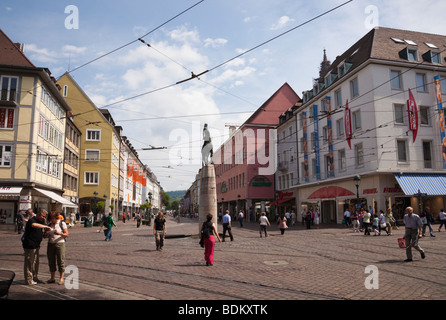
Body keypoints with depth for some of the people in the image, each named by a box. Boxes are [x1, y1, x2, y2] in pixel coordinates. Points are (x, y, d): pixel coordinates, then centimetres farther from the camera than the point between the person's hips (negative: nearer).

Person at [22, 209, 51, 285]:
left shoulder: (41, 221, 12)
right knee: (29, 262, -1)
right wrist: (46, 227, -42)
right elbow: (35, 225, -42)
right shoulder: (31, 220, -17)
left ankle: (34, 277, 29)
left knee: (36, 262, 17)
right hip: (29, 245, -9)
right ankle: (29, 280, 8)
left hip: (36, 245, 9)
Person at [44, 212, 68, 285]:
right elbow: (45, 236, 12)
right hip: (51, 244, 4)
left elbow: (66, 235, -6)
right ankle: (52, 278, 17)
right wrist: (45, 234, -12)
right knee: (51, 261, 7)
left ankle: (61, 278, 5)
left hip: (60, 243, -4)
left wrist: (60, 233, -25)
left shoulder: (62, 223, -3)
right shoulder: (49, 224, 9)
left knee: (60, 261, -2)